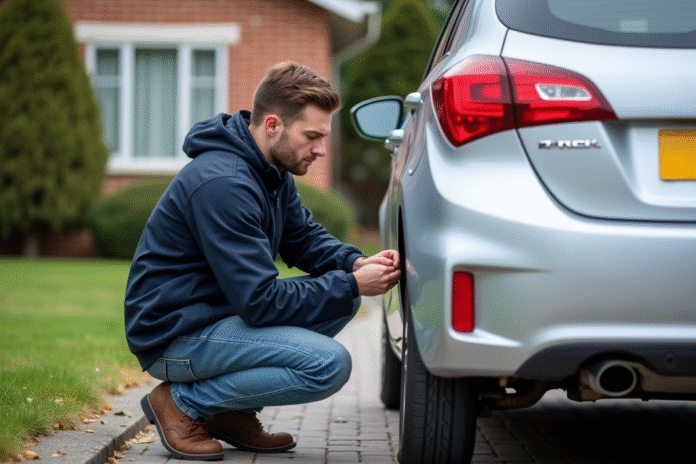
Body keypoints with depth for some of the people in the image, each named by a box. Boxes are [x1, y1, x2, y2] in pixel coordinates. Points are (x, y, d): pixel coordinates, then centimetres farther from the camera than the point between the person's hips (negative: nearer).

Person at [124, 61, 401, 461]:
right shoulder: (223, 185, -25)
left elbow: (305, 237, 16)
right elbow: (260, 303, -25)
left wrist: (356, 263, -6)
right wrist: (353, 285, -19)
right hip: (174, 337, -10)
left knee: (342, 296, 4)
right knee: (330, 363, -23)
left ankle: (233, 412, 6)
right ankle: (183, 402, -6)